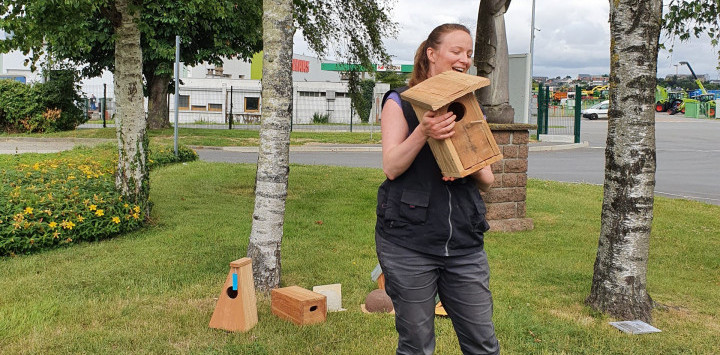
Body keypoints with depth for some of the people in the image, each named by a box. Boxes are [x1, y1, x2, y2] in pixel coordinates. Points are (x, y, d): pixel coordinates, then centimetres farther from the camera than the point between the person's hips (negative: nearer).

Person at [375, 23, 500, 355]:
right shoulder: (400, 102, 1)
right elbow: (391, 167, -9)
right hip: (408, 243, -4)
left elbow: (488, 179, 11)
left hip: (464, 243, 4)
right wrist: (423, 132, -25)